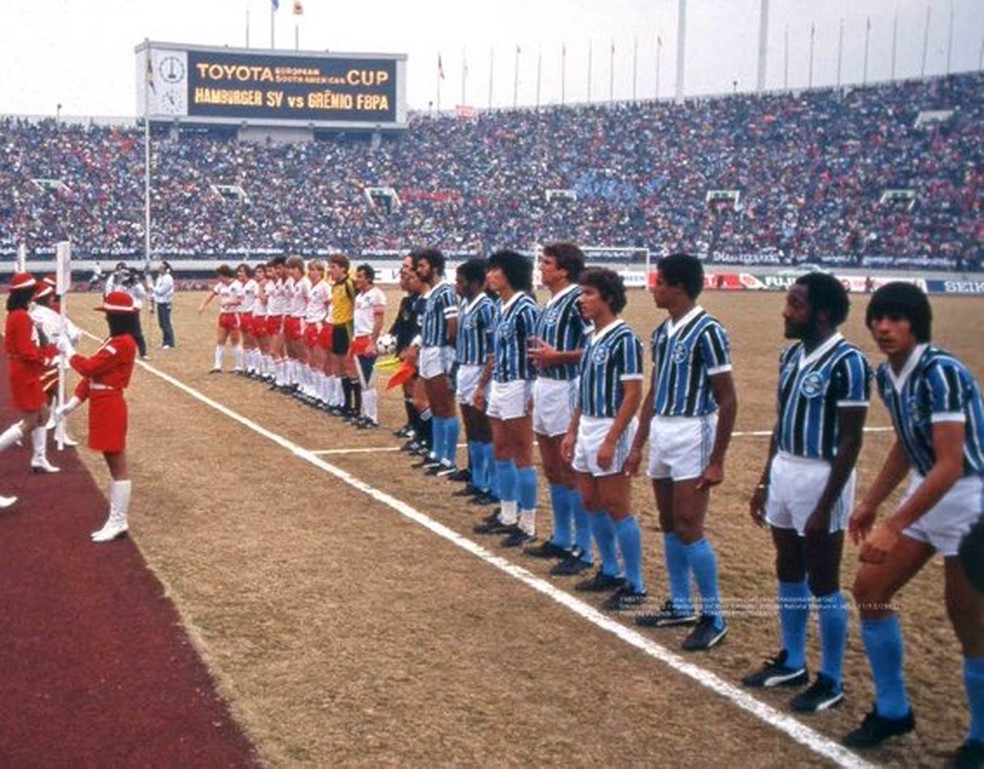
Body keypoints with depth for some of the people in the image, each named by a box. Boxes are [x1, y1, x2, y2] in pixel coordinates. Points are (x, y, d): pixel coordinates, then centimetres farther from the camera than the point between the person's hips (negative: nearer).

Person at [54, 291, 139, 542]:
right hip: (102, 408, 10)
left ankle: (118, 522, 3)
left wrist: (67, 350, -4)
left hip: (110, 409, -10)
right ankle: (116, 520, 19)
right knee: (114, 465, 13)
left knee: (118, 466, -3)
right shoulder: (115, 341, 14)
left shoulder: (123, 343, -18)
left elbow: (89, 367, -21)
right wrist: (73, 403, 13)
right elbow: (93, 373, 16)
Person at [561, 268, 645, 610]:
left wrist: (611, 441, -22)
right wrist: (572, 431, 16)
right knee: (592, 504, 14)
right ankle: (610, 571, 28)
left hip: (611, 430, -9)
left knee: (618, 509, -3)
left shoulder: (624, 339, -15)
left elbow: (633, 395, -18)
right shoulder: (593, 337, 11)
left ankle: (634, 585, 6)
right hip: (587, 429, 9)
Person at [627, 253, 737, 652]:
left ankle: (713, 617, 4)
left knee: (688, 529, -7)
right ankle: (680, 606, 25)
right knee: (669, 526, 13)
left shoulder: (707, 332, -14)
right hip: (661, 435, 8)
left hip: (692, 435, -8)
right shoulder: (662, 332, 10)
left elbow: (728, 401, -14)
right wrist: (638, 446, 16)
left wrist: (717, 461, -16)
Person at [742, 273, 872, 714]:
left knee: (823, 583, 2)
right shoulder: (791, 355, 9)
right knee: (789, 574, 17)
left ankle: (831, 682, 15)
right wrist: (764, 482, 16)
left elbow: (851, 440, -16)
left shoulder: (846, 362, -16)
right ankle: (791, 662, 33)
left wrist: (825, 507, -18)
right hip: (783, 471, 8)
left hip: (821, 477, -8)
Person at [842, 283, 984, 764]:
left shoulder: (940, 373, -24)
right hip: (926, 492, 9)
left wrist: (894, 527, -30)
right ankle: (893, 711, 24)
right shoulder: (886, 374, 2)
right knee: (869, 589, 9)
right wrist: (870, 503, 17)